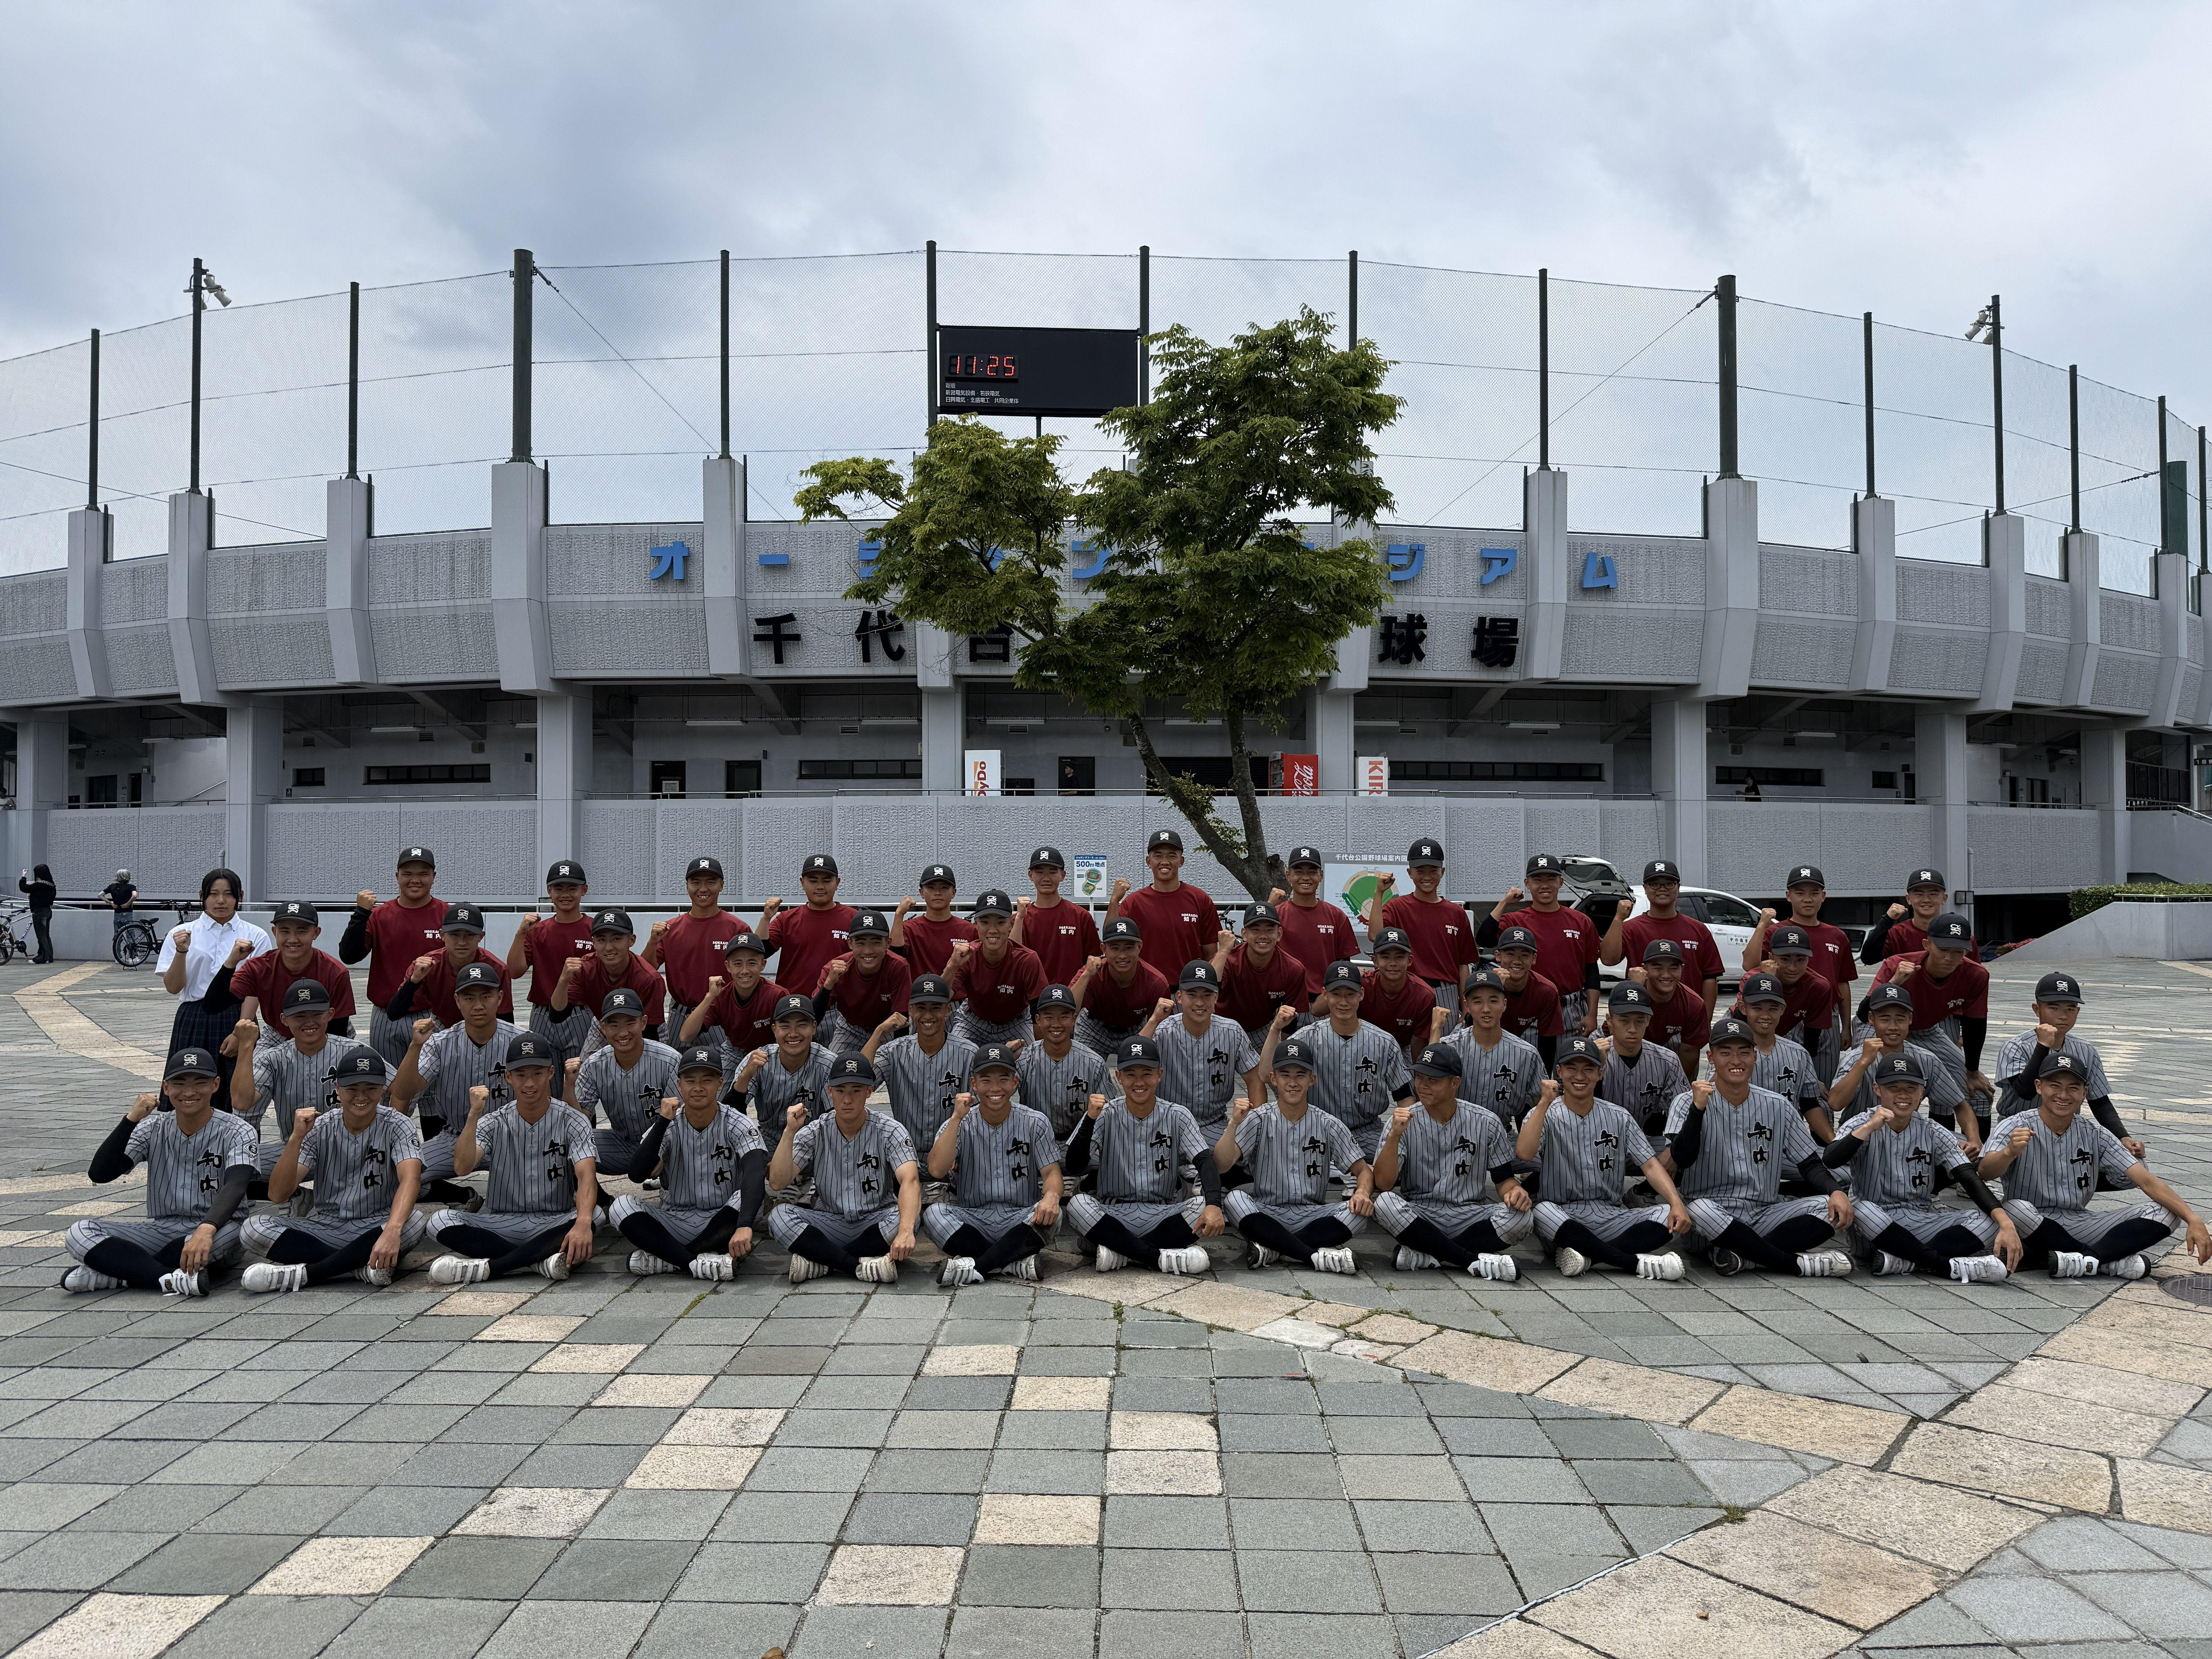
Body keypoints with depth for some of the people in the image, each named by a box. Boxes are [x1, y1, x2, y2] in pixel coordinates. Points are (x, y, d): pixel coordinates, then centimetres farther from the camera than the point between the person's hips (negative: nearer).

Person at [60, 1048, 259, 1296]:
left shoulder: (236, 1133, -8)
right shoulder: (153, 1130, 5)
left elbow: (236, 1187, -26)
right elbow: (99, 1175, -6)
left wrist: (206, 1229, -46)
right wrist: (131, 1120, -16)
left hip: (213, 1232, -4)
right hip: (160, 1231, 4)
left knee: (229, 1232, -39)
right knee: (79, 1234, -17)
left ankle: (111, 1273, -25)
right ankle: (172, 1280, -31)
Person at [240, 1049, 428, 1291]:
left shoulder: (396, 1126, -8)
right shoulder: (318, 1128, -2)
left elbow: (410, 1179, -28)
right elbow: (277, 1195, -11)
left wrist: (392, 1230, -47)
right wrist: (296, 1138, -25)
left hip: (376, 1228, -2)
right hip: (324, 1227, 2)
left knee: (414, 1221, -34)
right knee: (254, 1228, -21)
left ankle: (302, 1273, -26)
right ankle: (365, 1268, -25)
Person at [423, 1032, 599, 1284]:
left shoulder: (571, 1121, -4)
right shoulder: (494, 1122, 3)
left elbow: (586, 1176, -20)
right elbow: (463, 1167, -14)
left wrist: (583, 1223, -40)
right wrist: (474, 1115, -23)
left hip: (554, 1225, -2)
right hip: (502, 1224, 2)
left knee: (593, 1216, -35)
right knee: (441, 1221, -23)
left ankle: (486, 1266, -30)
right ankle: (539, 1262, -26)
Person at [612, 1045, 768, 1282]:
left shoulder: (738, 1125, -10)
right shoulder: (668, 1125, -2)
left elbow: (756, 1174, -30)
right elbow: (637, 1175, -18)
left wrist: (744, 1227, -47)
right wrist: (663, 1121, -24)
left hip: (723, 1221, -2)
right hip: (675, 1222, 2)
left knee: (755, 1190, -31)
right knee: (622, 1207, -21)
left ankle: (667, 1259, -24)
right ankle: (699, 1263, -31)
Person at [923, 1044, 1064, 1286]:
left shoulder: (1034, 1123, 2)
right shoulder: (960, 1124, 1)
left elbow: (1051, 1171, -5)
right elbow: (936, 1171, -14)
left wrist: (1052, 1196, -29)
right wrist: (957, 1118, -17)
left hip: (1020, 1220, 0)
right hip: (972, 1220, 1)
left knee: (1050, 1213, -31)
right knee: (933, 1214, -28)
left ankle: (976, 1267, -26)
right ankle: (1016, 1263, -28)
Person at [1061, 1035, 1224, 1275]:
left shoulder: (1177, 1116, 0)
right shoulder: (1106, 1115, -1)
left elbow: (1205, 1161, -14)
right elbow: (1073, 1167, -10)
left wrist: (1214, 1205, -33)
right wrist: (1090, 1120, -24)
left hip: (1165, 1215, 1)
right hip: (1113, 1214, 0)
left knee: (1204, 1207, -27)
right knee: (1078, 1204, -30)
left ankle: (1120, 1250, -22)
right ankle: (1163, 1257, -27)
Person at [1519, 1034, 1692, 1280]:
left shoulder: (1619, 1116, 11)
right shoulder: (1545, 1115, 2)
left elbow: (1650, 1164, 3)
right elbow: (1524, 1153, -19)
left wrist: (1677, 1203, -14)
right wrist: (1545, 1103, -16)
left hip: (1612, 1218, 3)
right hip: (1563, 1218, -3)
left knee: (1669, 1216, -21)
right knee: (1539, 1211, -37)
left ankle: (1588, 1255, -26)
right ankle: (1637, 1262, -29)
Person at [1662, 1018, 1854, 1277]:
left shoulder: (1778, 1107, 10)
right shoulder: (1688, 1103, -1)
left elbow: (1811, 1164, 10)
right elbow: (1681, 1159, -15)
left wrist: (1836, 1191, -11)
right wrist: (1698, 1109, -26)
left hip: (1765, 1217, 4)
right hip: (1714, 1217, -3)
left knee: (1835, 1208, -17)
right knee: (1698, 1209, -38)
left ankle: (1741, 1254, -22)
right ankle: (1797, 1263, -22)